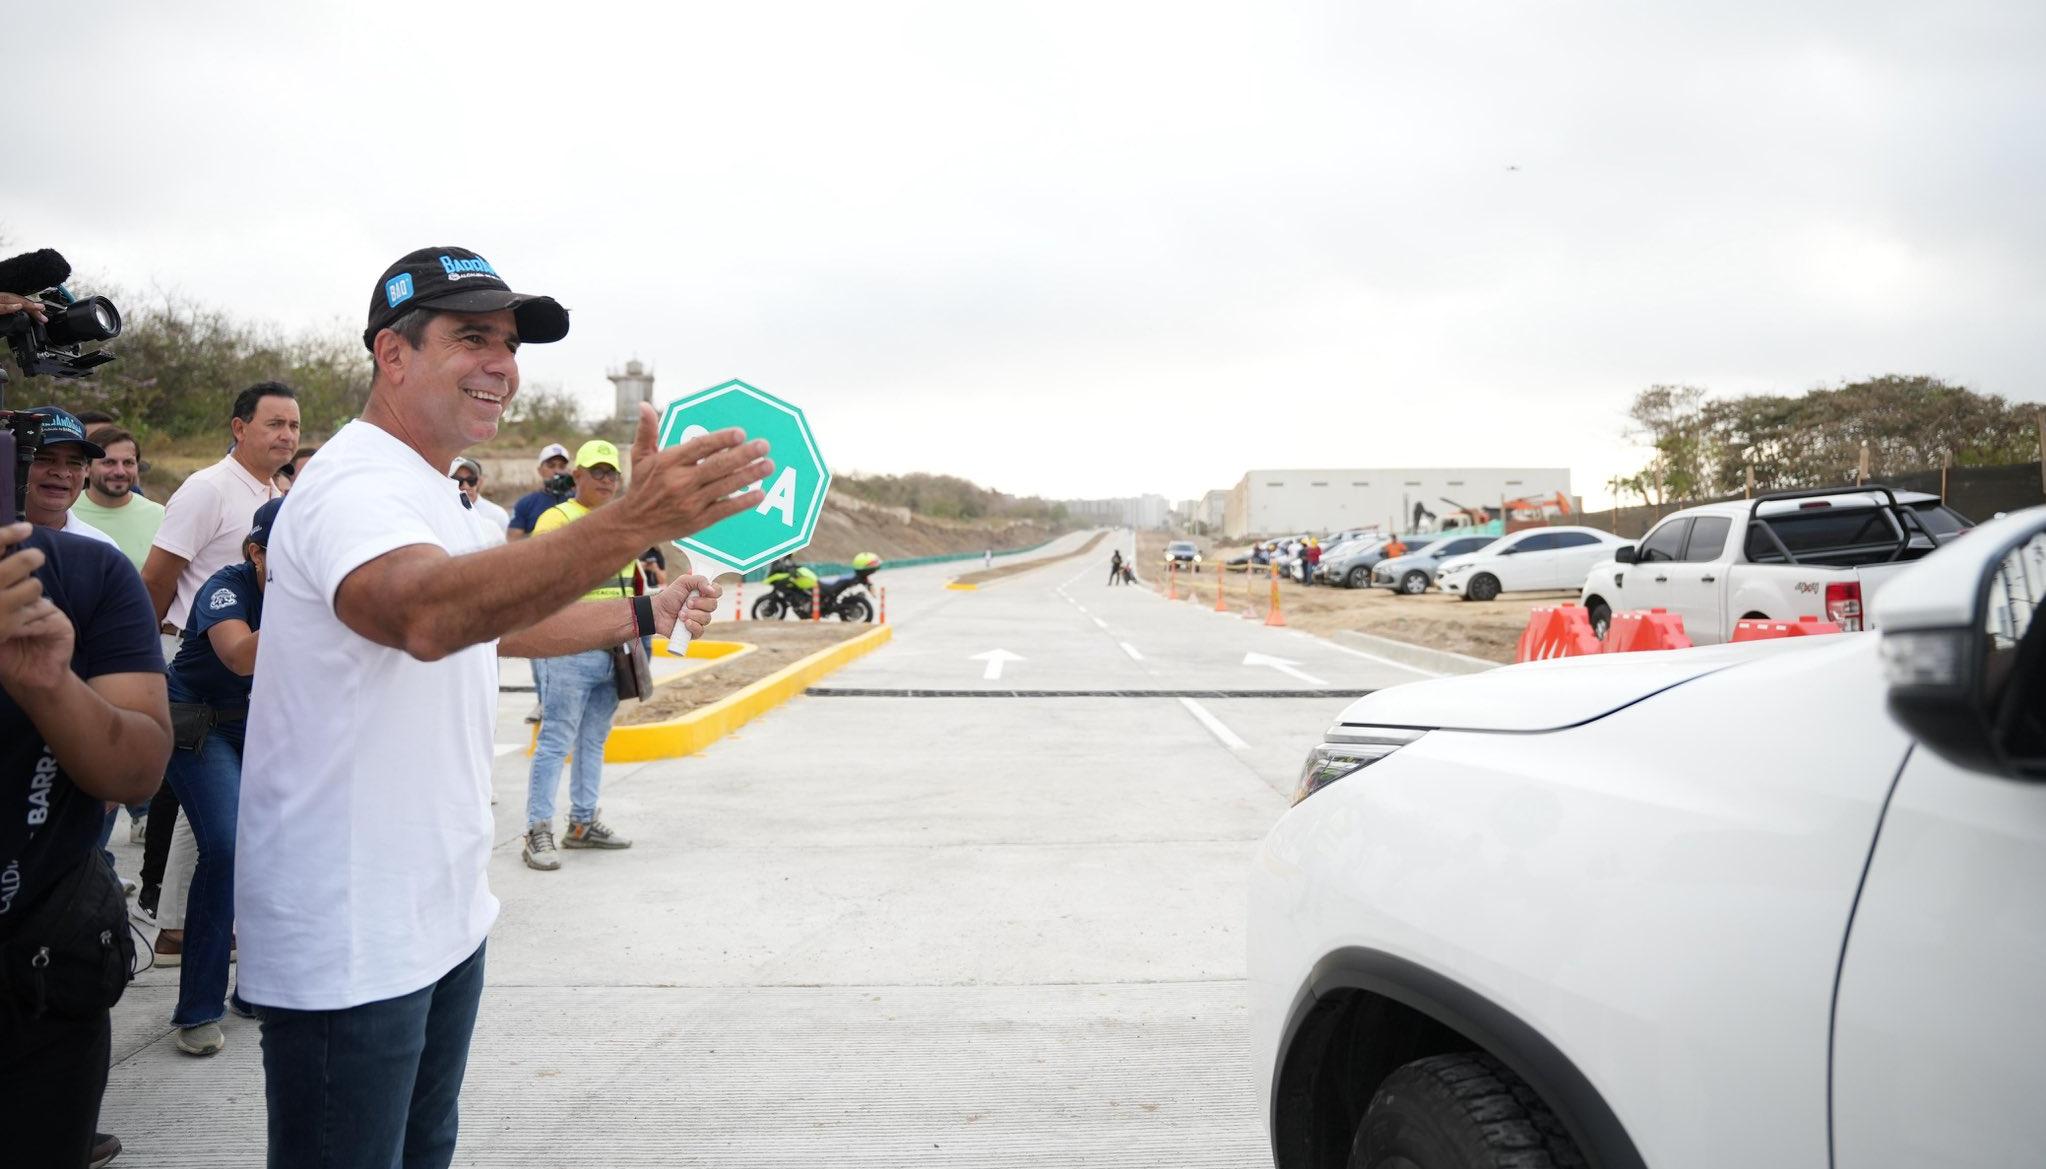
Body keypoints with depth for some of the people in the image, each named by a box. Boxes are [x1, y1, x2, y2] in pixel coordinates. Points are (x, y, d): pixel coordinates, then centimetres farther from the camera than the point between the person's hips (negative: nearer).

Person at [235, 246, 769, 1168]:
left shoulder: (434, 499, 12)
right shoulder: (357, 487, -21)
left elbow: (499, 618, 29)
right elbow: (426, 616, -45)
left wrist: (645, 616, 29)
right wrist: (632, 523, -56)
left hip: (443, 914, 10)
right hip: (349, 945, -10)